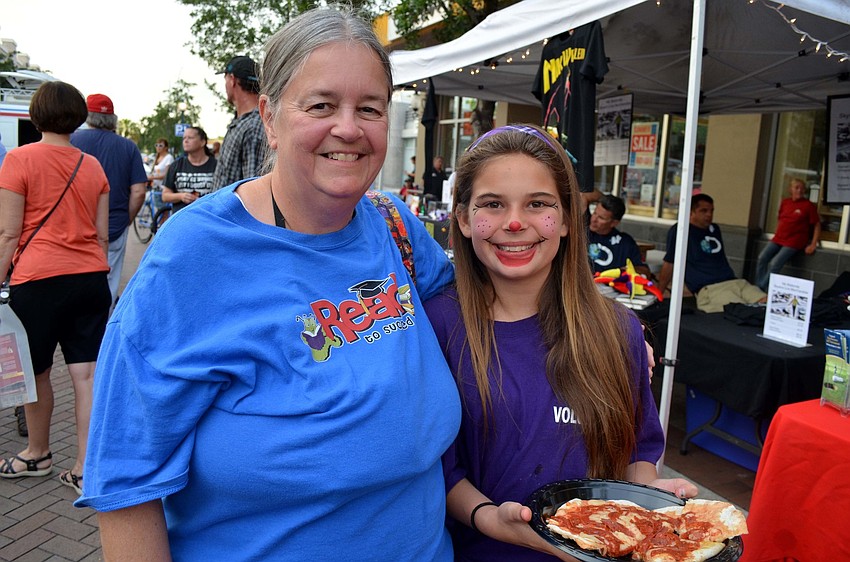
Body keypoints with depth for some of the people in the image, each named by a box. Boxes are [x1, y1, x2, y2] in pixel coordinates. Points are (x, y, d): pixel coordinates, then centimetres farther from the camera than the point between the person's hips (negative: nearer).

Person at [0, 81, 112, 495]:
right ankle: (85, 469, 9)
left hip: (39, 279, -3)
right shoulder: (93, 166, 9)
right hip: (91, 278, 4)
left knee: (36, 371, 14)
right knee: (87, 372, 3)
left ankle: (37, 454, 33)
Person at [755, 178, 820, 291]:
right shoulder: (785, 202, 9)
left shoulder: (809, 205, -5)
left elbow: (817, 225, -1)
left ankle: (761, 289, -14)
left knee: (775, 263, -21)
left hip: (794, 242, -5)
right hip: (778, 238, 5)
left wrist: (813, 245, -7)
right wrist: (776, 236, 14)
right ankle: (757, 287, -2)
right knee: (762, 258, -9)